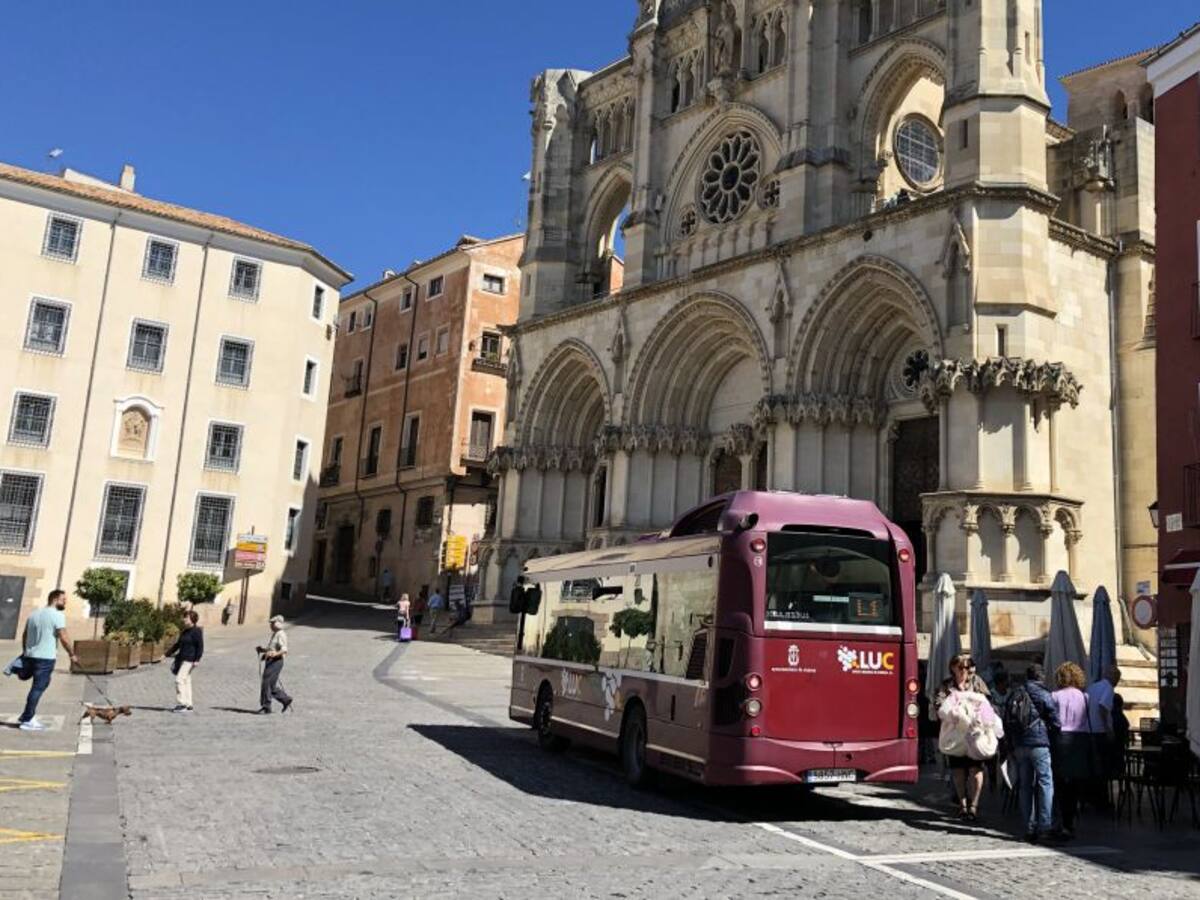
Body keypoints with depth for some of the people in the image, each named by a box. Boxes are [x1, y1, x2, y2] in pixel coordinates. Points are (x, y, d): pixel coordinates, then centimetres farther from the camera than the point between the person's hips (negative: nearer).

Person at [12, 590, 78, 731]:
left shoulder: (34, 614, 15)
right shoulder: (58, 615, -10)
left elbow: (24, 636, 19)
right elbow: (64, 638, -14)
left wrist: (25, 653, 28)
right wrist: (72, 654, -5)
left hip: (30, 655, 8)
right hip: (46, 658, -8)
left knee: (36, 686, 19)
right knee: (38, 688, -3)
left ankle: (27, 715, 19)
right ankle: (27, 720, -2)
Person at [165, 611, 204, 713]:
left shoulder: (196, 631, -10)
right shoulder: (184, 632, 17)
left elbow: (200, 646, -15)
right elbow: (177, 644, 26)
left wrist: (197, 660, -22)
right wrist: (167, 654, 24)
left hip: (190, 660, -9)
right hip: (182, 658, 9)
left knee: (179, 679, -15)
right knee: (186, 681, 10)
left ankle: (182, 704, -12)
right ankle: (188, 705, 14)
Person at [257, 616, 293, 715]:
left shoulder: (281, 635, -10)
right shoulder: (274, 634, 20)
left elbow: (284, 650, -21)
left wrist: (275, 654, -37)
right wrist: (263, 650, 15)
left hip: (276, 661, -10)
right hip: (269, 661, 10)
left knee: (267, 683, -11)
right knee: (271, 685, 10)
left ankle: (266, 707, -5)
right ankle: (286, 701, 20)